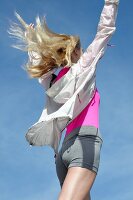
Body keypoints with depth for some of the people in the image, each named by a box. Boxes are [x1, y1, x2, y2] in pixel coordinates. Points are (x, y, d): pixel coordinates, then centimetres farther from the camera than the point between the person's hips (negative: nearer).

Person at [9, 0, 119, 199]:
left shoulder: (55, 80, 22)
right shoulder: (84, 66, 10)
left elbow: (37, 64, 42)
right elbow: (105, 30, 10)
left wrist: (31, 40, 55)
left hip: (65, 148, 7)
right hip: (86, 141, -6)